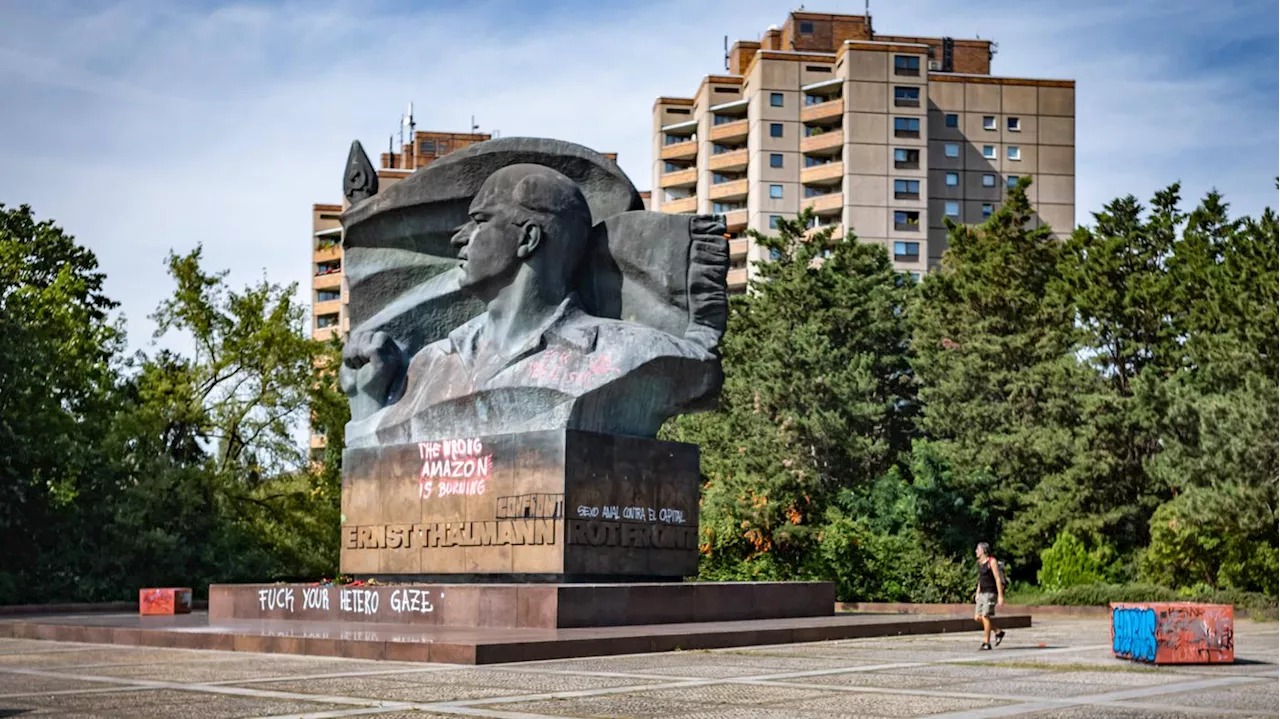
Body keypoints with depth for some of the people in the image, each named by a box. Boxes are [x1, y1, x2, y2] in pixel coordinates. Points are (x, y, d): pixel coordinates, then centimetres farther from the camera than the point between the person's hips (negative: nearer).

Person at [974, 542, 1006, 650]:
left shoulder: (992, 561, -12)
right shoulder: (980, 562, 13)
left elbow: (998, 579, -15)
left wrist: (1000, 596, -18)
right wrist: (977, 593, 20)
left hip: (991, 593, -9)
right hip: (983, 593, 9)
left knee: (985, 617, -11)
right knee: (977, 617, 3)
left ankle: (986, 643, -4)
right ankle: (998, 632, 17)